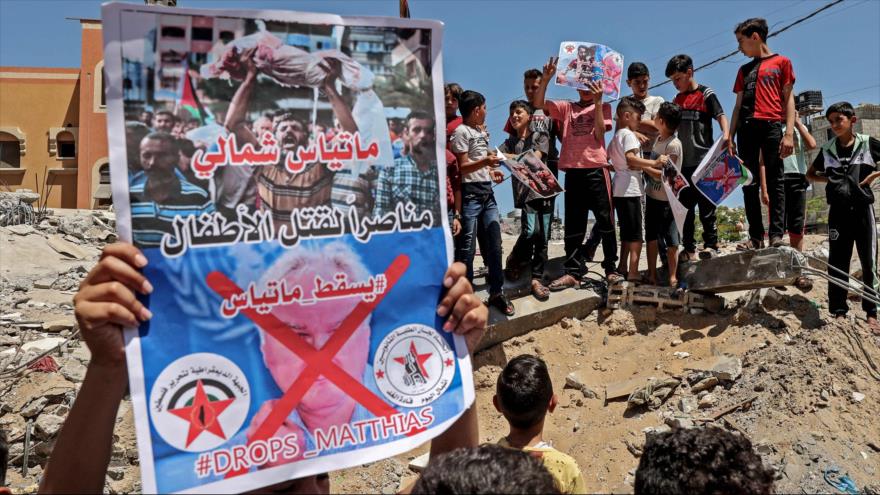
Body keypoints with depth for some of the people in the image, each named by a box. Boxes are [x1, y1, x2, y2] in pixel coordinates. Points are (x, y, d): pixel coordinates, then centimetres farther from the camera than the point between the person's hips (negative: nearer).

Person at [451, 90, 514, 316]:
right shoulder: (462, 132, -6)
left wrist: (491, 172, 13)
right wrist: (483, 162, -26)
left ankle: (496, 292, 16)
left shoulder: (482, 132, 19)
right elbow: (462, 167, -11)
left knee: (494, 244, 7)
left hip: (487, 192, 8)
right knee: (467, 247, -3)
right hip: (470, 193, -8)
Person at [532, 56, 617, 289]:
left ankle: (611, 268, 10)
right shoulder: (566, 108, 15)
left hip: (596, 169, -2)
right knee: (573, 224, 5)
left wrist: (597, 102, -8)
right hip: (573, 171, 3)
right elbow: (538, 103, 4)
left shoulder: (603, 107, 10)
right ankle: (573, 272, 9)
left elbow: (599, 134, -5)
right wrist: (546, 78, -7)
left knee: (605, 220, 0)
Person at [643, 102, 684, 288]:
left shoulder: (673, 145, -18)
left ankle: (672, 278, 8)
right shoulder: (659, 138, 5)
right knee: (651, 237, 11)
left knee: (671, 239, 1)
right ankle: (652, 276, 19)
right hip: (652, 195, 8)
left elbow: (664, 175, -22)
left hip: (666, 199, -8)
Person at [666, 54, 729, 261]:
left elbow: (721, 116, -11)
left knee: (706, 205, -3)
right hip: (683, 162, 6)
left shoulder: (706, 94, -2)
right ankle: (689, 249, 12)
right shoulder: (676, 100, 15)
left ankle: (711, 245, 4)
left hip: (703, 160, -6)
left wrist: (725, 133, -29)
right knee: (685, 206, 7)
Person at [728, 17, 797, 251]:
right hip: (747, 128, 4)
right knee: (749, 183, -3)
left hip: (772, 126, -4)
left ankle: (776, 235, -12)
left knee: (775, 182, -8)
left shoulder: (781, 62, 12)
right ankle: (755, 237, -3)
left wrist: (789, 132, -8)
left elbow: (788, 99, 5)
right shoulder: (744, 70, 23)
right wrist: (730, 137, 8)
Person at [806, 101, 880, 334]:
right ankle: (839, 312, 8)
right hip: (838, 210, 2)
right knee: (837, 262, 2)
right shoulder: (828, 149, 7)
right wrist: (830, 179, 4)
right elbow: (811, 174, 20)